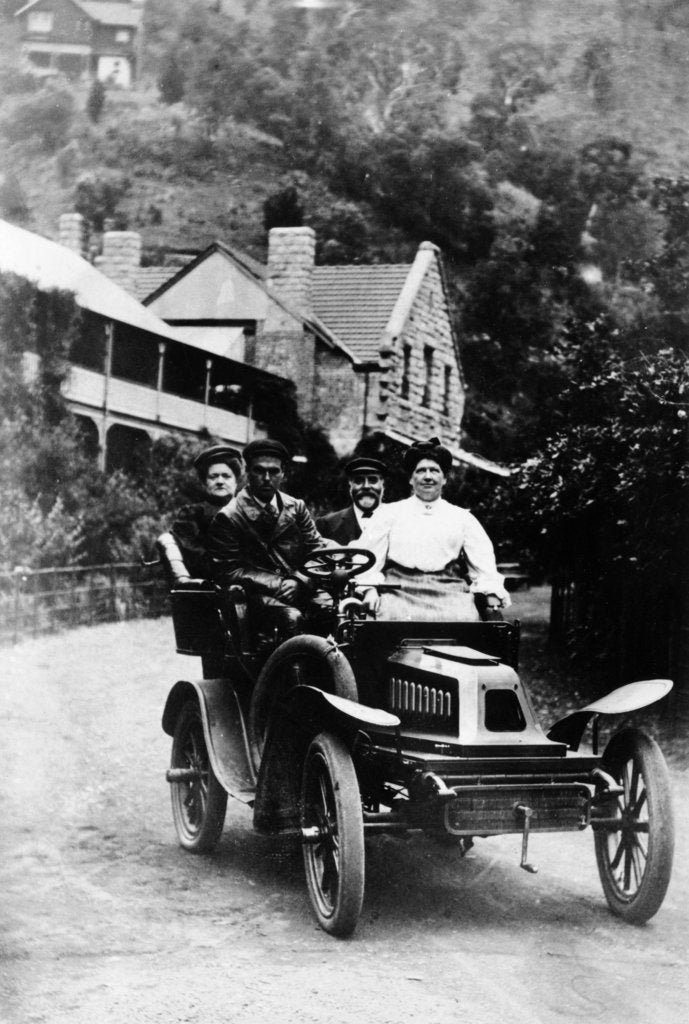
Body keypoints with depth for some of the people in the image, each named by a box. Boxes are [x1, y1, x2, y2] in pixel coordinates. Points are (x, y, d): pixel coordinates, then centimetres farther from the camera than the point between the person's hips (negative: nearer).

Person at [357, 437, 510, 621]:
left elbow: (483, 562, 14)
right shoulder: (388, 513, 18)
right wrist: (370, 589, -7)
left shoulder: (462, 518, 21)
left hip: (449, 594, 1)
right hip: (401, 591, -1)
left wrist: (493, 599, -2)